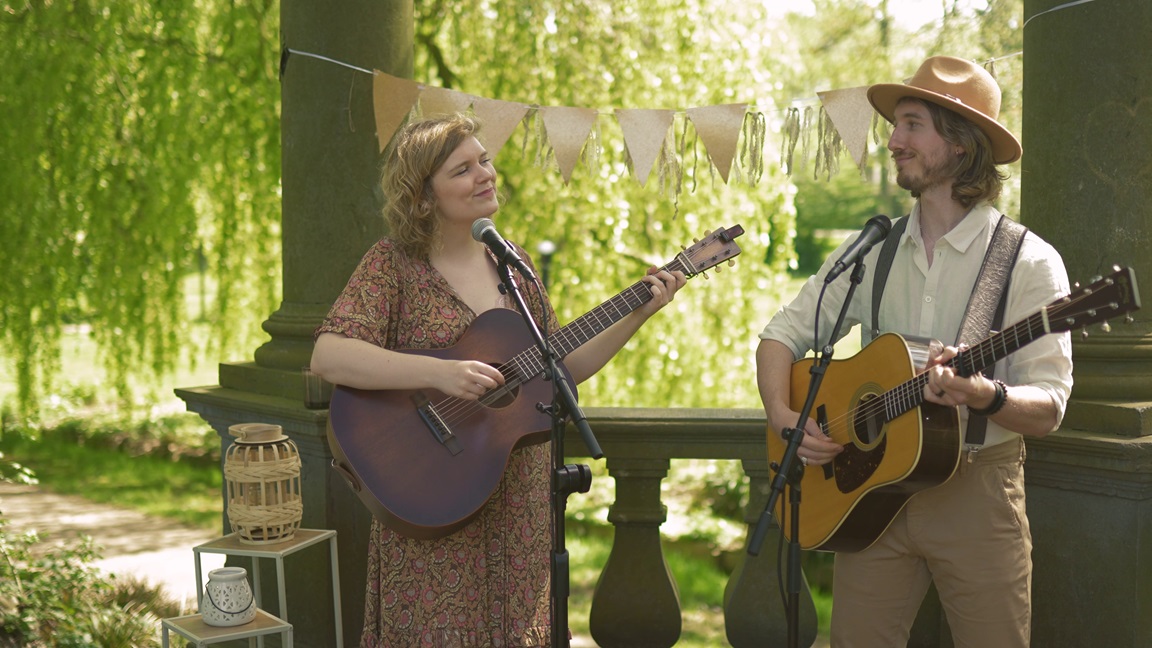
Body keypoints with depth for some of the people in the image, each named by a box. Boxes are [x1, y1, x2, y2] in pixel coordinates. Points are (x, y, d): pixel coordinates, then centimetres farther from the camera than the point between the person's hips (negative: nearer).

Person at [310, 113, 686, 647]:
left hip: (518, 501, 5)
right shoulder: (393, 264, -9)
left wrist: (638, 313, 2)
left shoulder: (513, 262, 8)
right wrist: (440, 373, -31)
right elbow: (327, 357, -23)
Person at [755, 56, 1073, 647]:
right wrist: (784, 417, -9)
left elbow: (1046, 410, -10)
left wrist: (983, 395, -31)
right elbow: (782, 334, 9)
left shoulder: (1029, 261, -7)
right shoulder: (871, 251, 6)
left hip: (978, 493, -3)